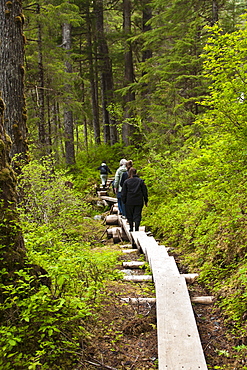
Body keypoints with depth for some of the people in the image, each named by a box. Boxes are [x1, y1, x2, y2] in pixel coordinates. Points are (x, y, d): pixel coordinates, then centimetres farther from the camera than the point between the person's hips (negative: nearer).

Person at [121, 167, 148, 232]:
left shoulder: (126, 181, -1)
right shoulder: (141, 181, 2)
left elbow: (124, 193, 2)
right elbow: (145, 191, 4)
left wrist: (124, 201, 9)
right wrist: (146, 201, 12)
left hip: (129, 202, 0)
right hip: (139, 202, 0)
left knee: (130, 216, 13)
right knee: (137, 216, 2)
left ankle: (131, 228, 18)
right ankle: (136, 228, -9)